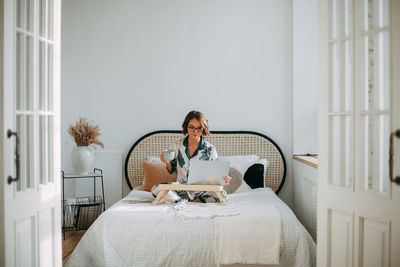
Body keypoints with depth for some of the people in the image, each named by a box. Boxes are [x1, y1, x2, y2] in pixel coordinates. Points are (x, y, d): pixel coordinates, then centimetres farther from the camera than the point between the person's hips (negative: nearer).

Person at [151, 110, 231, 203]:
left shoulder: (210, 149, -4)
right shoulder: (177, 145, 1)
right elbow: (172, 170, 12)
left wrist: (222, 179, -22)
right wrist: (167, 162, -10)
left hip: (201, 191, -1)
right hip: (181, 190, 1)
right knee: (155, 189, -24)